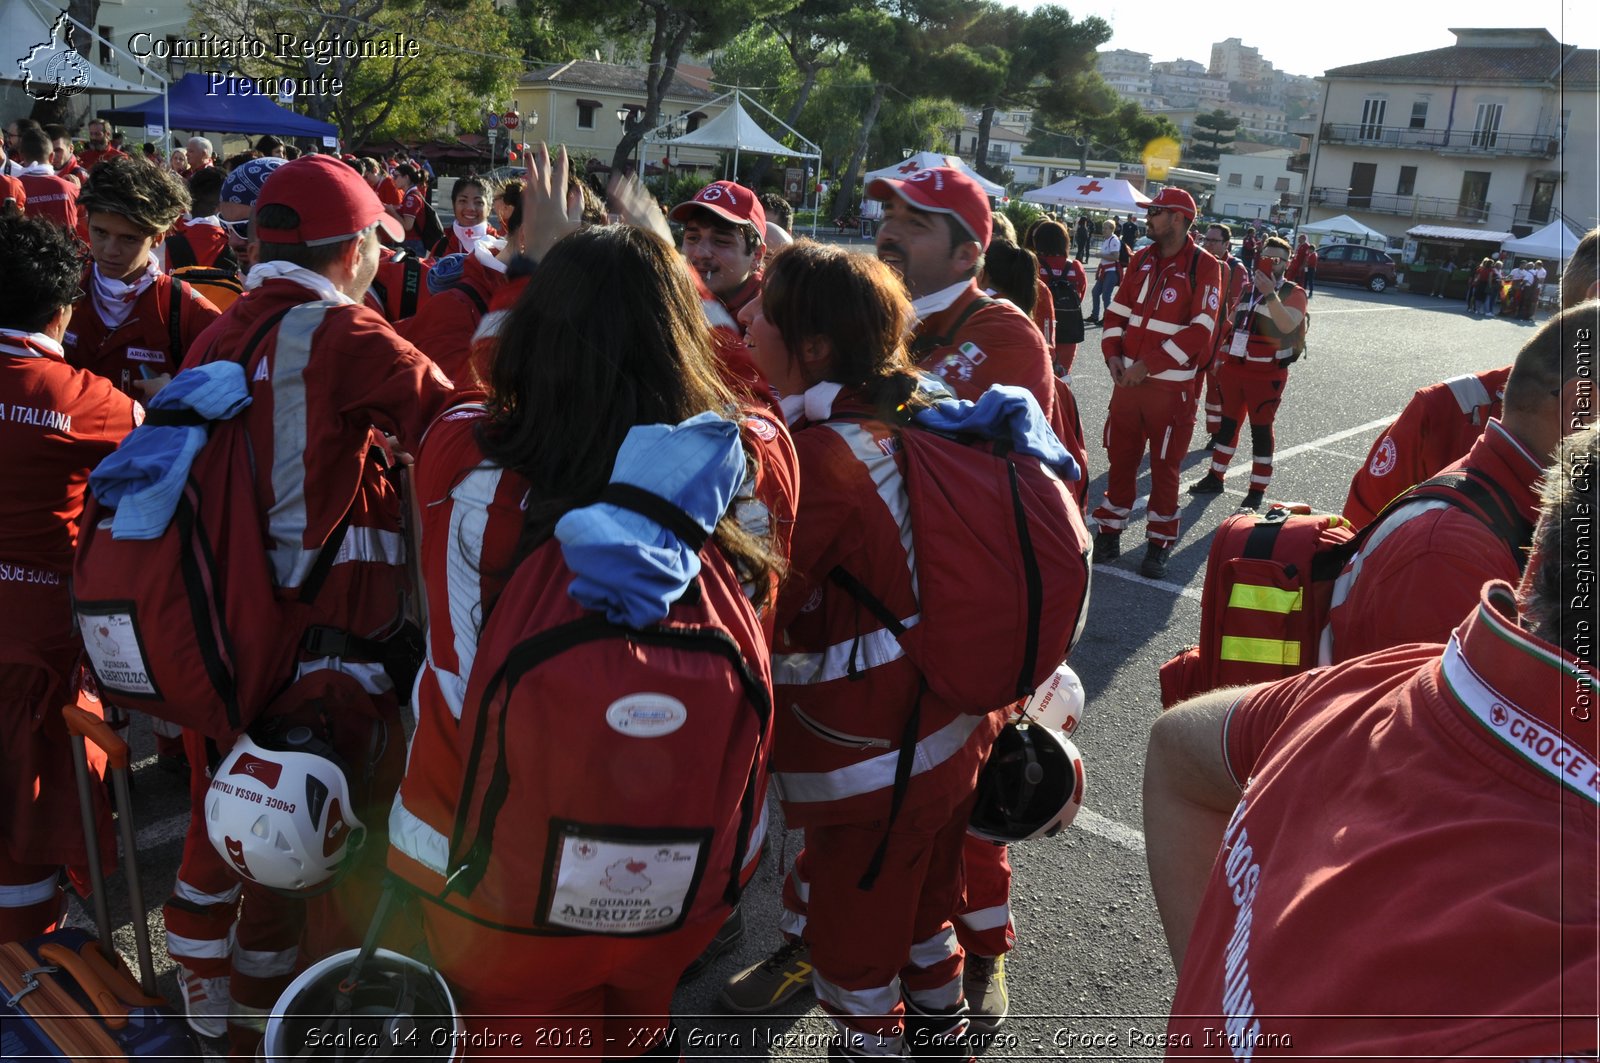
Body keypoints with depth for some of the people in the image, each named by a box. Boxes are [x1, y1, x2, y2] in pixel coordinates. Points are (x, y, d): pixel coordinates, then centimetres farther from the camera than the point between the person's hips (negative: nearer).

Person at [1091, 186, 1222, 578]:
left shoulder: (1204, 267, -9)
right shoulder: (1142, 259, 9)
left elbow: (1200, 330, -15)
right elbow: (1118, 310, 13)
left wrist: (1148, 364, -18)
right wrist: (1113, 354, -4)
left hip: (1171, 386, -5)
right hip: (1127, 379, 5)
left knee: (1164, 466, 5)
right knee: (1120, 459, 11)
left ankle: (1159, 544, 16)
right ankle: (1109, 533, 24)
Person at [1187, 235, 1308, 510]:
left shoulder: (1293, 293, -5)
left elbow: (1288, 325, -24)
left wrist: (1270, 293, -30)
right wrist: (1222, 357, 18)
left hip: (1267, 374, -5)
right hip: (1234, 367, 6)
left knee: (1261, 429, -1)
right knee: (1228, 423, 13)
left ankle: (1257, 491, 5)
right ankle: (1215, 477, 24)